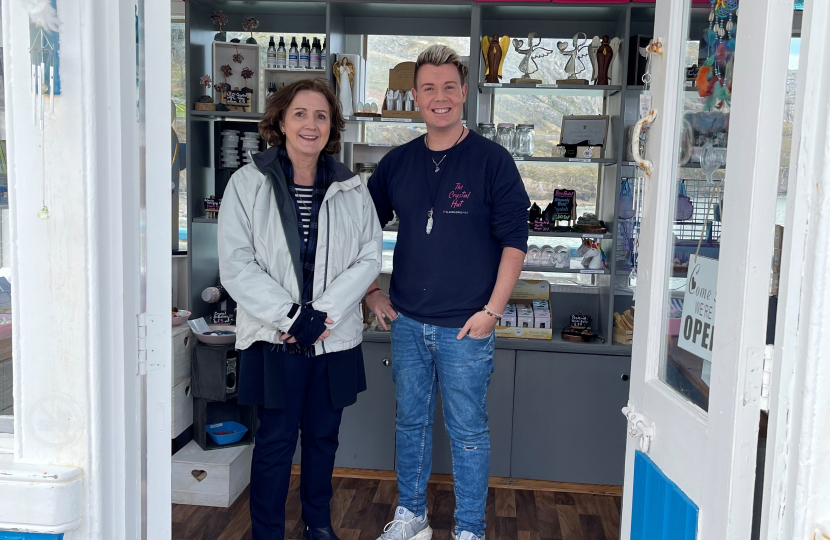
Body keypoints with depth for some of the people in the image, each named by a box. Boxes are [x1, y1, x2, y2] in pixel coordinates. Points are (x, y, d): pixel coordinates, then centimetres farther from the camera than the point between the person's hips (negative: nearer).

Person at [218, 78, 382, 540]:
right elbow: (236, 264, -8)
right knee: (276, 442, 4)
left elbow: (369, 258, 0)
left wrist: (322, 313, -12)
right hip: (274, 339, -3)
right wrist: (288, 316, -16)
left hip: (335, 337, 3)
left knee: (323, 436, 15)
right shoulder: (248, 184, -3)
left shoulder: (352, 190, 4)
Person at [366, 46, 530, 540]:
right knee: (410, 421, 16)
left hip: (467, 326, -4)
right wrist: (371, 291, 9)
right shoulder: (398, 162, 6)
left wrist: (492, 310, -13)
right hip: (407, 322, 4)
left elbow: (514, 240, -7)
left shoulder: (492, 160, -5)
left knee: (468, 431, 7)